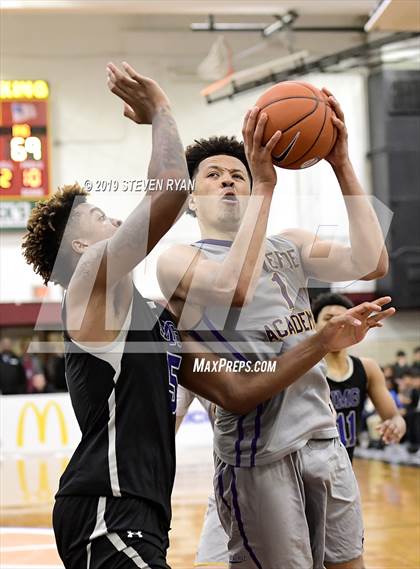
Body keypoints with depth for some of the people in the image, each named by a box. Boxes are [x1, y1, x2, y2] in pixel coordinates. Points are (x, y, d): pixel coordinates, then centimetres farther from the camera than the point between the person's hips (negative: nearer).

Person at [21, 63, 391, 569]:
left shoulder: (155, 318, 24)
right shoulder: (93, 279, -3)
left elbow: (237, 392, 20)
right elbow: (173, 186, -16)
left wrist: (325, 341, 15)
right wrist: (159, 110, 0)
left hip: (137, 513, 10)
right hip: (105, 507, -10)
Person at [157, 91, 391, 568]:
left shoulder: (290, 246, 12)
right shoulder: (178, 261, -4)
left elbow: (371, 264, -5)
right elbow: (235, 288, -27)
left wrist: (342, 167, -10)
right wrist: (265, 182, -26)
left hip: (323, 437, 6)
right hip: (259, 453, -6)